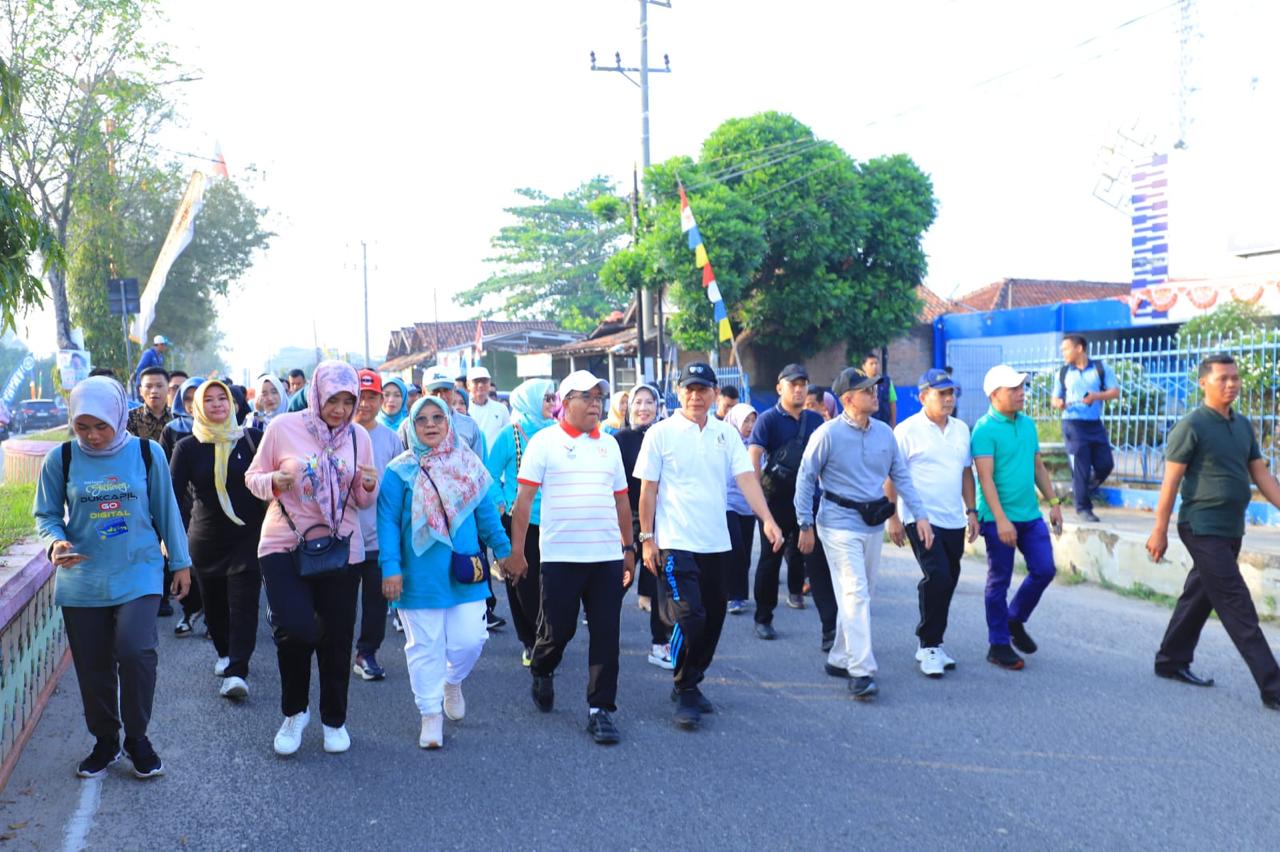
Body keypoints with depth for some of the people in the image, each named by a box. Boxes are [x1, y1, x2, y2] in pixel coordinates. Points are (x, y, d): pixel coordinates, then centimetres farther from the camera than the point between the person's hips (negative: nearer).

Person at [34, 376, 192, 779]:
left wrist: (180, 562, 10)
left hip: (138, 575, -2)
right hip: (81, 580, 2)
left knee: (136, 651, -17)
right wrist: (55, 543, -16)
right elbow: (46, 514, 6)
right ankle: (105, 741, 32)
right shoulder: (61, 459, -2)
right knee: (93, 666, 9)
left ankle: (137, 737, 7)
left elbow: (166, 511, 6)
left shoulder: (147, 453, -3)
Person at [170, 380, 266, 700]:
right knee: (213, 601, 12)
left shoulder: (251, 439, -2)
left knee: (243, 603, -9)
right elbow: (174, 494, 0)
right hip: (206, 539, 2)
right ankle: (225, 653, 35)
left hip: (248, 536, -2)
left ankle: (236, 672, -11)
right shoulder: (187, 448, 1)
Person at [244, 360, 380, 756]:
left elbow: (363, 502, 9)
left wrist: (369, 487, -13)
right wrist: (273, 482, -18)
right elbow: (252, 477, 3)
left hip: (340, 548, 3)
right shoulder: (283, 427, -5)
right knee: (295, 629, -16)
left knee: (336, 638, 7)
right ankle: (294, 712, 13)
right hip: (283, 546, -2)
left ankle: (334, 719, 30)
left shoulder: (359, 437, 3)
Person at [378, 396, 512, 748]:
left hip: (465, 574, 3)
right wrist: (390, 567, -15)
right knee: (425, 646, 5)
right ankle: (430, 713, 21)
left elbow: (486, 512, 12)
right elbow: (388, 521, -8)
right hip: (420, 577, -2)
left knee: (469, 640, 0)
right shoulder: (400, 471, -5)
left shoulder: (468, 465, 6)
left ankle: (453, 681, 32)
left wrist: (503, 549, 14)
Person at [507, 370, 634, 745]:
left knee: (605, 636, 2)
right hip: (560, 557, -3)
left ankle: (601, 710, 12)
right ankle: (541, 672, 37)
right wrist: (516, 551, -8)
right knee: (558, 629, 6)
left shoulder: (609, 444, 11)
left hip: (607, 557, 4)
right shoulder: (544, 441, -2)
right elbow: (524, 498, -5)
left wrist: (629, 548, 16)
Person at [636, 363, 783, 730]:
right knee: (689, 619, -12)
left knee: (712, 620, 11)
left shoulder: (726, 433, 6)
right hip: (676, 544, -5)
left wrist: (767, 519, -16)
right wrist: (647, 539, -5)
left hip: (717, 544, 5)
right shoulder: (660, 433, -4)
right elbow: (648, 490, -2)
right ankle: (685, 693, 5)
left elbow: (746, 478, -3)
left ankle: (690, 685, 28)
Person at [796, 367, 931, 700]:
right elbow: (805, 479, -6)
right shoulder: (828, 434, -12)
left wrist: (920, 515, 2)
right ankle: (862, 671, -12)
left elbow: (901, 476, 10)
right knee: (855, 594, -13)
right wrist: (806, 525, -6)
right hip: (840, 524, -6)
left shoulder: (884, 432, 4)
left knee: (862, 595, 13)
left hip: (873, 523, 7)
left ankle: (839, 659, 27)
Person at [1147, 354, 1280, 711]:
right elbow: (1171, 482, -12)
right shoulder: (1192, 426, -12)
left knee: (1199, 597, 16)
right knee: (1239, 609, -7)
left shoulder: (1243, 425, 11)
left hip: (1231, 530, 8)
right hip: (1204, 530, -8)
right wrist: (1160, 531, -13)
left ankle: (1172, 661, 30)